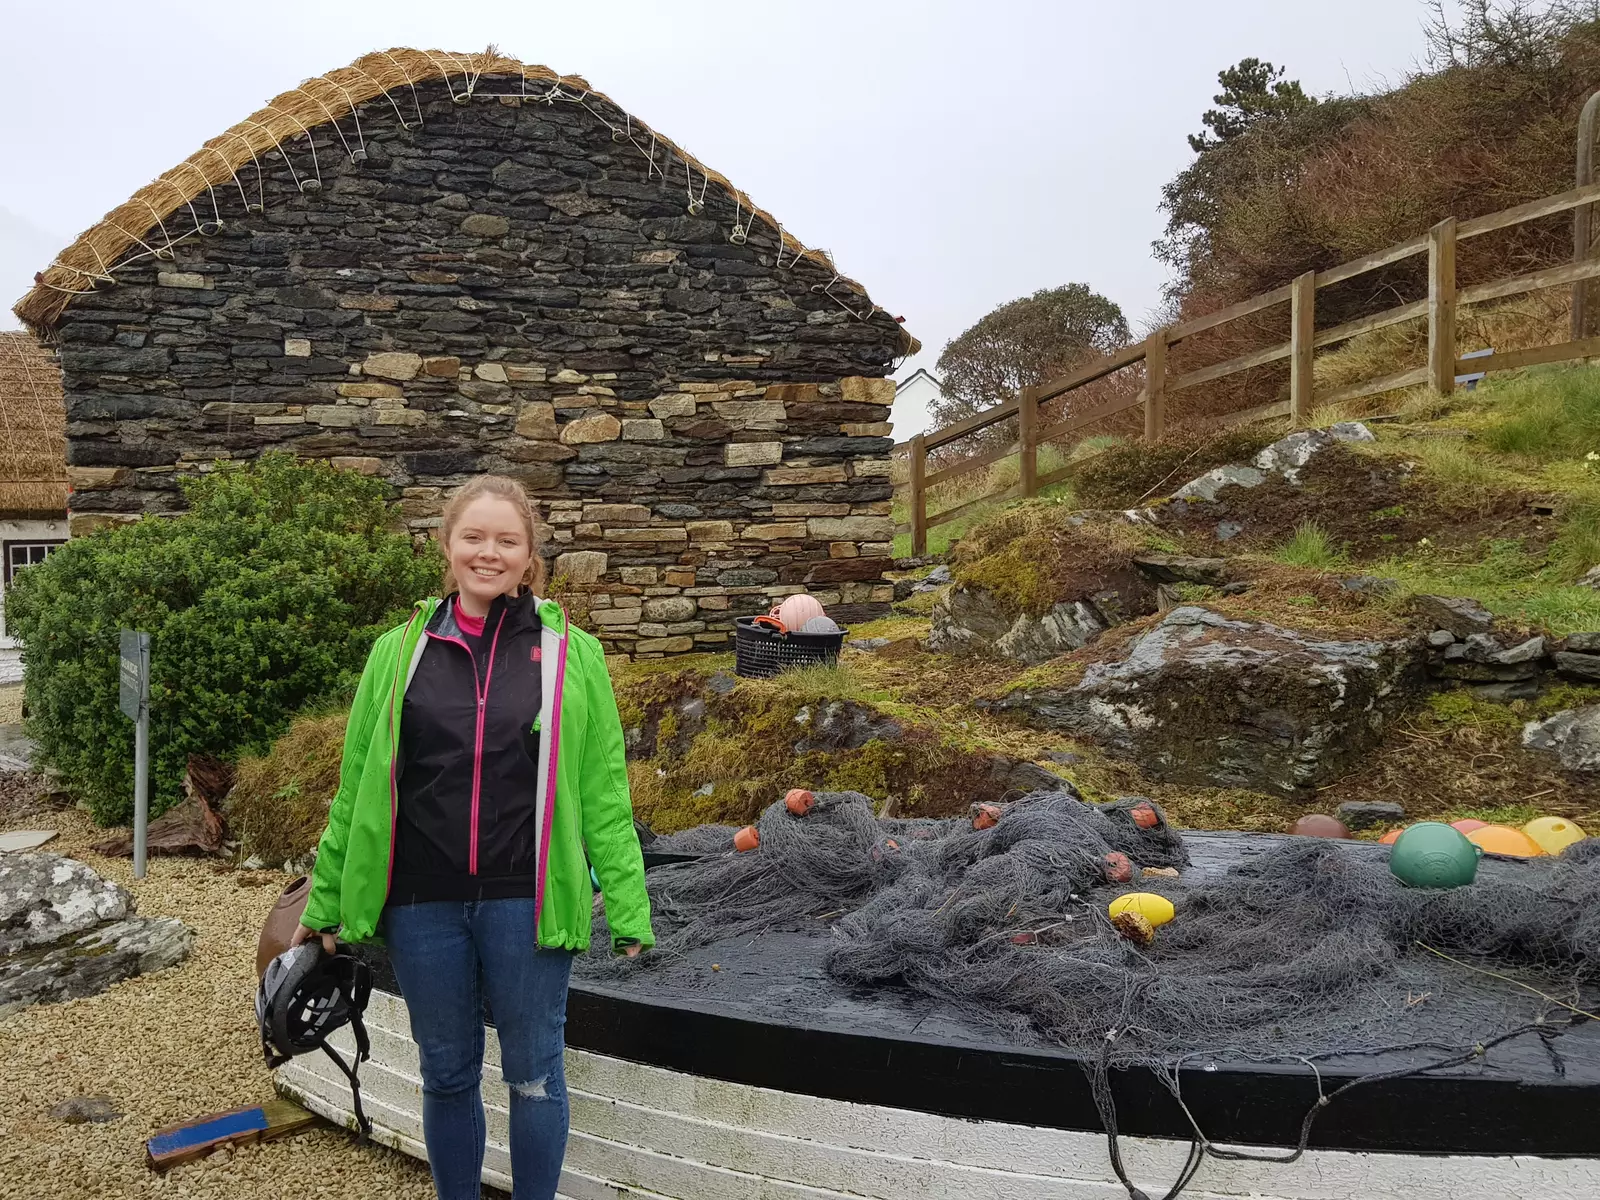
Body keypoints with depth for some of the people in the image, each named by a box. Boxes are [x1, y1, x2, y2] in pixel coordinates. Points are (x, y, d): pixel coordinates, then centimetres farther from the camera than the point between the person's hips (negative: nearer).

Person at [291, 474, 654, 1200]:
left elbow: (603, 794, -2)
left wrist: (627, 908, -5)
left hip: (525, 903, -2)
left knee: (533, 1076, 11)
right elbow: (356, 790, 8)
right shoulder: (399, 653, 4)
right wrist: (325, 904, 10)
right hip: (422, 906, 2)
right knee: (447, 1077, 16)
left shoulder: (571, 655, -1)